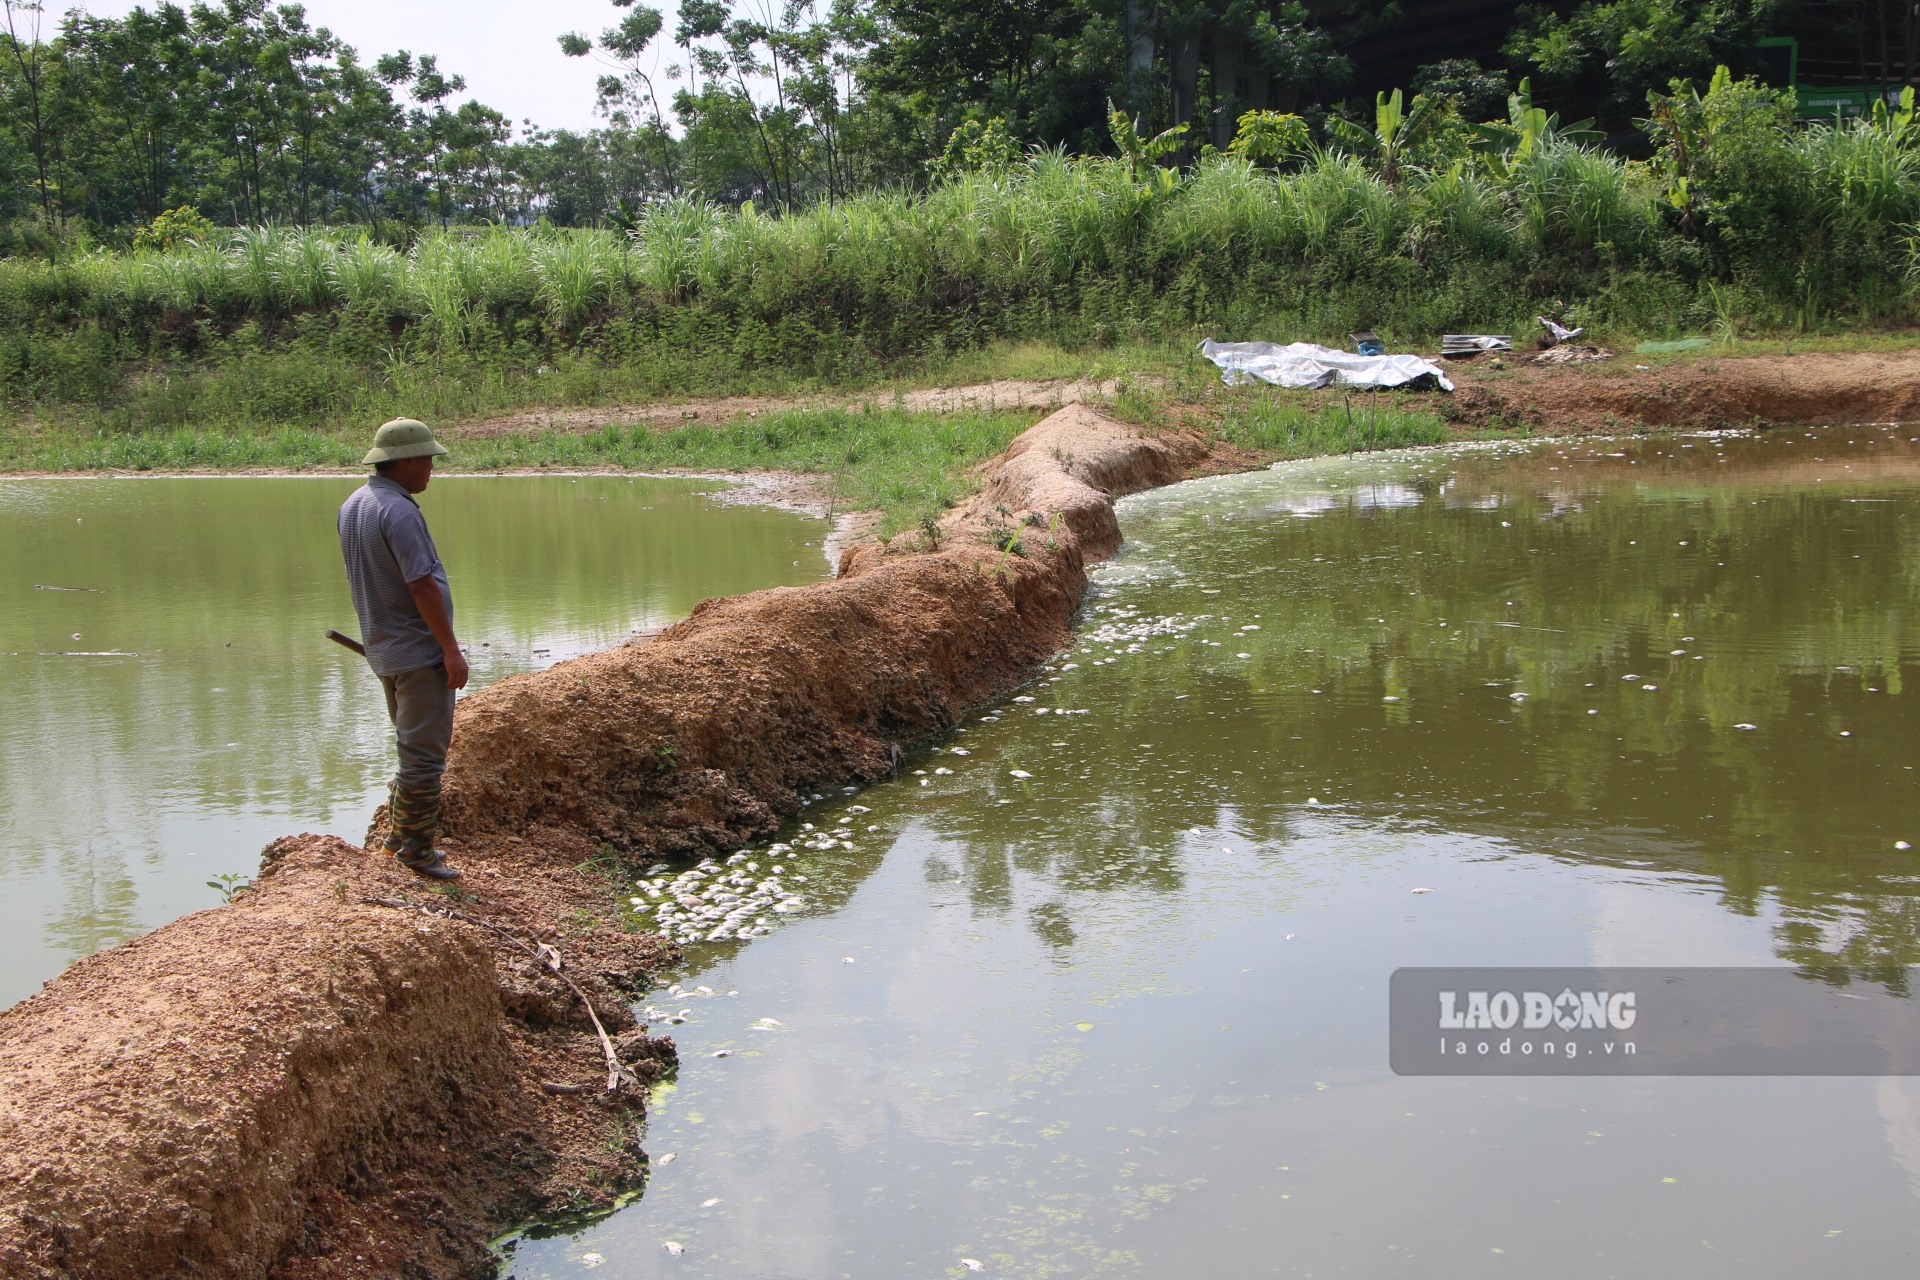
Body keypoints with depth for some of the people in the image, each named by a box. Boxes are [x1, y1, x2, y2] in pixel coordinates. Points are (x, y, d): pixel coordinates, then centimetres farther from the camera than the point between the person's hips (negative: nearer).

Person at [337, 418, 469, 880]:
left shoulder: (353, 504, 9)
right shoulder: (398, 512, -20)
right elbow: (422, 585, -23)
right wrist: (451, 649, -18)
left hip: (384, 648, 10)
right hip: (419, 654, -10)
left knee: (415, 746, 21)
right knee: (424, 754, -2)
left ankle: (400, 832, 28)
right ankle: (416, 850, 3)